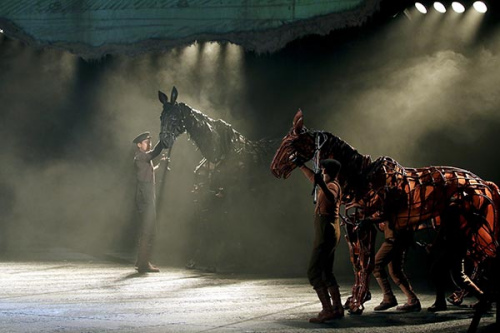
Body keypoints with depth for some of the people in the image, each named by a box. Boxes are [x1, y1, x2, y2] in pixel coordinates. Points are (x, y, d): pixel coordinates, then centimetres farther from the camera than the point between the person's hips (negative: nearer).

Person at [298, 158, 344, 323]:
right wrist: (301, 165, 38)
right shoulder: (329, 185, 15)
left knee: (314, 272, -12)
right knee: (326, 272, 17)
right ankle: (337, 308, 18)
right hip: (330, 231, 10)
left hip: (326, 233, -10)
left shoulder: (332, 186, -14)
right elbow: (312, 177, 33)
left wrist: (322, 185, -55)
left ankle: (327, 310, -19)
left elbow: (332, 198, -39)